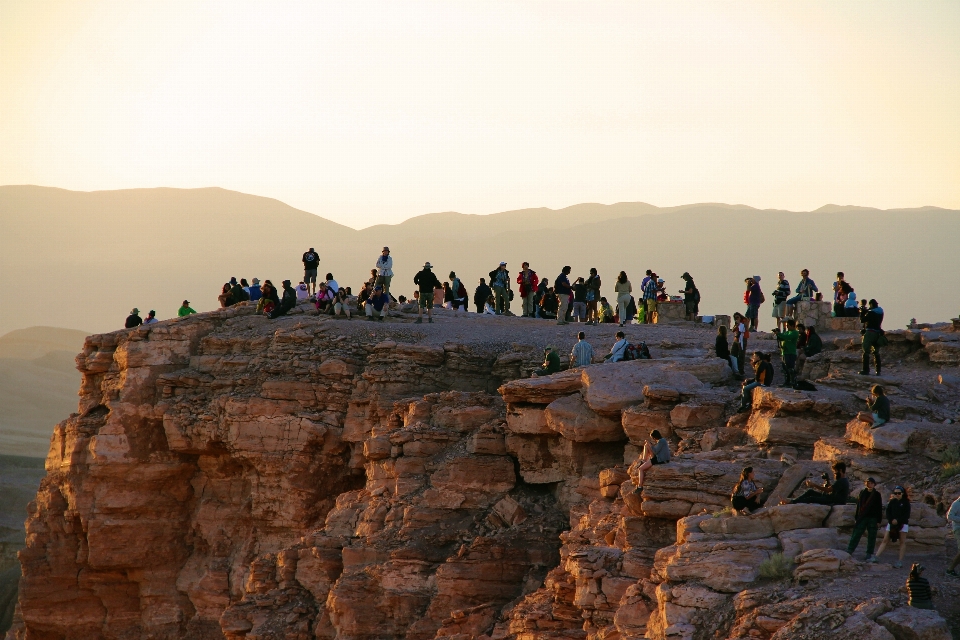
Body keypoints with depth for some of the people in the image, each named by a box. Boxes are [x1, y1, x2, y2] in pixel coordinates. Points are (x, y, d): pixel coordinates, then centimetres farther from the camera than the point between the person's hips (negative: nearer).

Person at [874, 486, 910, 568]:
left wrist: (898, 520, -16)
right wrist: (891, 520, -11)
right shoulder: (892, 502, 8)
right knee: (885, 540, -1)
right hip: (892, 523, 3)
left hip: (902, 524, -3)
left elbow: (907, 515, -7)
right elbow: (888, 512, 6)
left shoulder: (906, 502, -2)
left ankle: (900, 561, 0)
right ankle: (875, 557, -6)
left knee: (902, 542, -2)